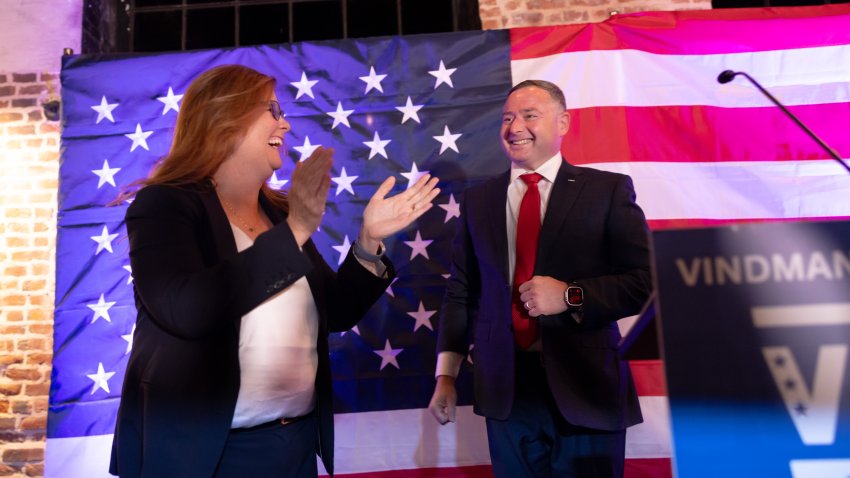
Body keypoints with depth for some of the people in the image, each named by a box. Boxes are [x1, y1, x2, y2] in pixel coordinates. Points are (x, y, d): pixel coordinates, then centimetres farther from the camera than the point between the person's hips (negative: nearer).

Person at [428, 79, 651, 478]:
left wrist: (571, 295, -19)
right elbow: (460, 292, 7)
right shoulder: (478, 199, 7)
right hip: (505, 390, 3)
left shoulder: (608, 189, -1)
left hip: (585, 386, -2)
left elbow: (646, 281, -5)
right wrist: (446, 375, 2)